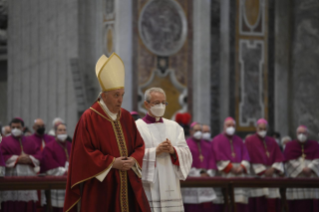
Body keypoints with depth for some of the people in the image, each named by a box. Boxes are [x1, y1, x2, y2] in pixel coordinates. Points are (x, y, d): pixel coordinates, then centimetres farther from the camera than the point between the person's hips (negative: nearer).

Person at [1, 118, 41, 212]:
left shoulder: (29, 142, 17)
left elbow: (38, 155, 8)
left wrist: (29, 159, -11)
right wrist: (17, 159, -13)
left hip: (28, 175, 3)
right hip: (12, 174, -3)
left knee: (28, 202, 0)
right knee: (11, 203, -9)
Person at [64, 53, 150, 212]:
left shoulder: (126, 117, 11)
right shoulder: (89, 118, -6)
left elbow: (139, 145, 13)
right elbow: (83, 152, -10)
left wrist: (133, 160, -9)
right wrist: (111, 162, -16)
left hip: (128, 185, 5)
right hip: (101, 188, -5)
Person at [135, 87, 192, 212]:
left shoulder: (174, 127, 16)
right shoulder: (137, 127, 1)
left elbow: (187, 154, 8)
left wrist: (173, 151, -12)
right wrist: (155, 151, -17)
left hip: (171, 188, 4)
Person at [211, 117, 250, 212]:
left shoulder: (238, 140, 22)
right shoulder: (217, 140, 7)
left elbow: (245, 154, 12)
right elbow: (218, 156, -6)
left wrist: (242, 166, -8)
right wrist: (231, 167, -13)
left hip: (239, 173, 4)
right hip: (224, 174, -4)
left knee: (241, 200, -6)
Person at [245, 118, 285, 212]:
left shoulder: (272, 141, 16)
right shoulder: (250, 141, 2)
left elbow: (279, 158, 9)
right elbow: (250, 159, -6)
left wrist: (273, 169, -10)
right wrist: (263, 171, -12)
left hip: (271, 175, 5)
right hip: (257, 175, -4)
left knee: (272, 204, -2)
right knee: (259, 203, -12)